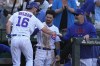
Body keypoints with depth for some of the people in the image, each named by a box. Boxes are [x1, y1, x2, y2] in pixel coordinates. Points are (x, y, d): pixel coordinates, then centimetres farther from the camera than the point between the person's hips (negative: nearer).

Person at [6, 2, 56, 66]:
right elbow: (44, 29, 10)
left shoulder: (16, 14, 16)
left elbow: (8, 24, 6)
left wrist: (8, 34, 8)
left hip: (14, 38, 2)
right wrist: (52, 33, 24)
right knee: (29, 59, 15)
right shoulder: (34, 18, 9)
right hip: (25, 39, -2)